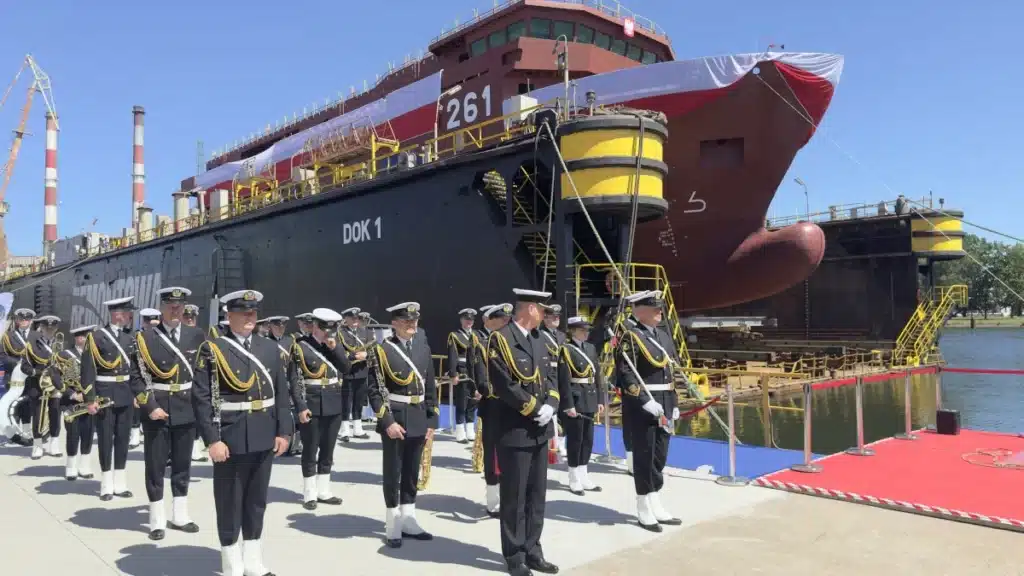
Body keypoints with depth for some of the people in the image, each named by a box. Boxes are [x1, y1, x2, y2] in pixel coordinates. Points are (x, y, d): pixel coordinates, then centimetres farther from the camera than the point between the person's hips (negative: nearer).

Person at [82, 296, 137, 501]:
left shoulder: (128, 338, 11)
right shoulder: (96, 336, -7)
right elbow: (87, 369, -11)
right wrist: (90, 399, -15)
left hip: (126, 396, 5)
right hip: (104, 395, -5)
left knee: (122, 439, 8)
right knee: (105, 440, 3)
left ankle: (120, 484, 16)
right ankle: (107, 486, 12)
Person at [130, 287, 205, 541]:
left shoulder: (197, 336, 5)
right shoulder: (145, 336, -3)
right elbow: (136, 376, -7)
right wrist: (150, 406, -15)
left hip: (187, 410, 3)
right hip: (157, 410, -3)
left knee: (183, 464, 12)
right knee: (155, 465, 6)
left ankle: (180, 516, 25)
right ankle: (157, 520, 17)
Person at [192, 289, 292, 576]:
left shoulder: (270, 348, 8)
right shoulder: (212, 349, -6)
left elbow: (281, 393, 9)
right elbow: (201, 398, -11)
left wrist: (283, 431, 3)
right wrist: (213, 439, -17)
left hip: (264, 439, 5)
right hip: (231, 440, -4)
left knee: (257, 501, 15)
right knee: (229, 504, 8)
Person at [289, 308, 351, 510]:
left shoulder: (334, 346, 10)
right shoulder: (300, 346, -8)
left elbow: (346, 368, 1)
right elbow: (295, 380, -11)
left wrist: (335, 347, -10)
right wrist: (301, 407, -17)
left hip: (334, 405, 5)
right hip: (312, 406, -5)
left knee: (328, 450, 12)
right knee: (310, 451, 5)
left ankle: (324, 492, 23)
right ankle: (310, 495, 16)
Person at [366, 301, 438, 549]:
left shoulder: (423, 347, 8)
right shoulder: (382, 350, -8)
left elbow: (430, 387, 10)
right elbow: (375, 390, -11)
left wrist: (431, 420, 7)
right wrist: (387, 421, -18)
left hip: (418, 419, 5)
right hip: (395, 419, -5)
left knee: (412, 472, 15)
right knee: (393, 473, 7)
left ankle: (408, 521, 28)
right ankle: (393, 525, 20)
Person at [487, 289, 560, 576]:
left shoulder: (539, 339, 10)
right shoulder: (501, 339, -14)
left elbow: (550, 376, 12)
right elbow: (504, 385, -19)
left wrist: (551, 405, -6)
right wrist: (535, 408, -14)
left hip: (539, 429, 8)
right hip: (514, 430, -8)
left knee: (537, 494, 15)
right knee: (514, 496, 5)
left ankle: (532, 551, 27)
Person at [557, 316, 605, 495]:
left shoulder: (591, 348, 13)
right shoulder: (566, 350, -9)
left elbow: (598, 376, 14)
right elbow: (564, 380, -15)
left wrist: (600, 400, 9)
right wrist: (568, 405, -19)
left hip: (590, 400, 7)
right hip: (575, 400, -7)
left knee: (588, 439, 12)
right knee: (575, 439, 1)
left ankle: (583, 477, 23)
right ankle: (574, 480, 12)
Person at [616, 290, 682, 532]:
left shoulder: (663, 335, 14)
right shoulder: (630, 337, -10)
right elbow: (625, 374, -18)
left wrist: (673, 405, 14)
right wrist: (646, 401, -23)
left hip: (663, 406, 8)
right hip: (641, 407, -7)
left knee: (659, 456, 13)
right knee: (644, 457, 1)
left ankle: (656, 506, 24)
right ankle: (645, 511, 12)